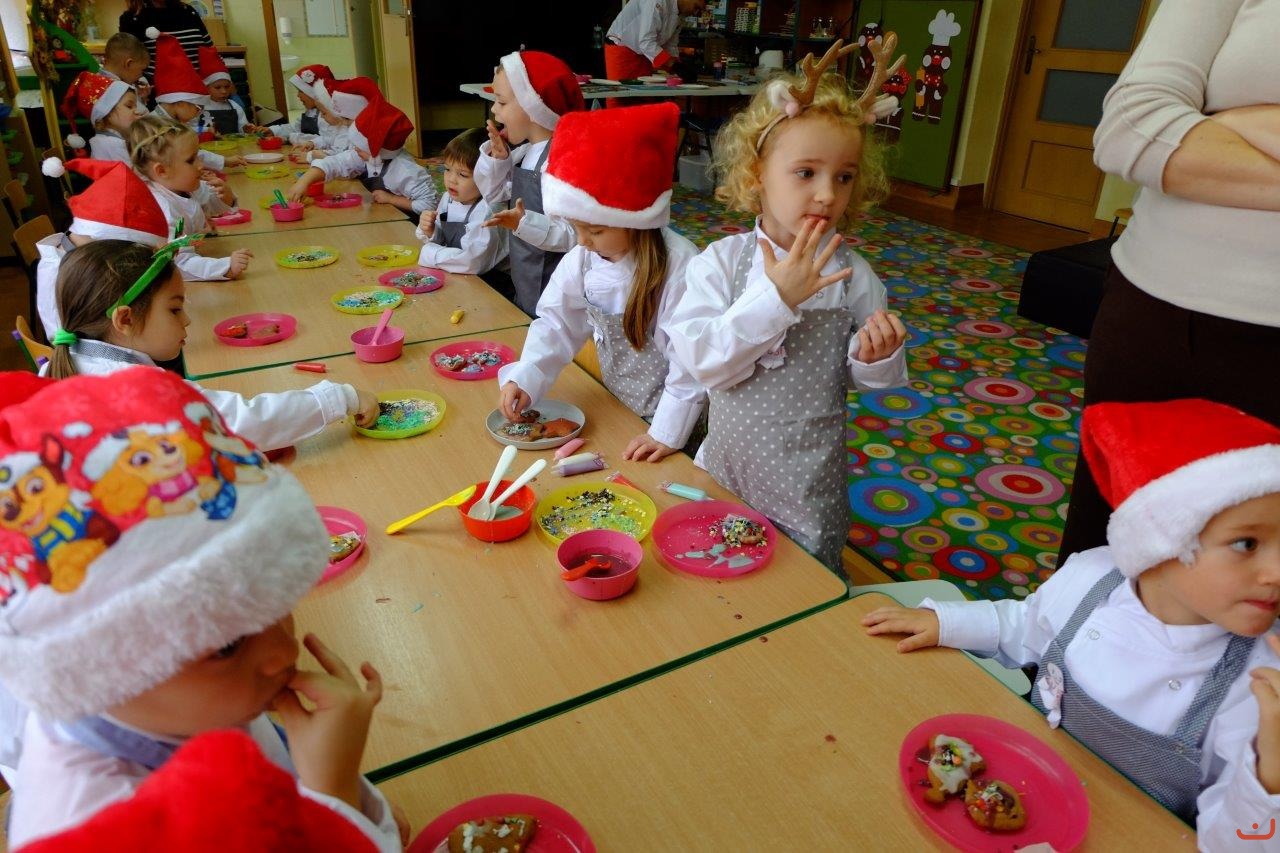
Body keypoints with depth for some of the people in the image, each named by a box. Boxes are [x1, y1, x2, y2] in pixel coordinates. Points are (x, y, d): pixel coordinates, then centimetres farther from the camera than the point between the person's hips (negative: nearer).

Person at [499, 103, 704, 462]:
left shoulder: (677, 266, -24)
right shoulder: (581, 260, -5)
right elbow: (558, 324, 2)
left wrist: (668, 432, -22)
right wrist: (524, 379, -13)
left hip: (663, 422, -5)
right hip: (616, 412, 6)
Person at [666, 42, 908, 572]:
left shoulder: (852, 275, -10)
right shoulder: (720, 262, -13)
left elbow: (872, 378, 1)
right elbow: (701, 360, -23)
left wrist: (876, 357, -22)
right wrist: (774, 299, -29)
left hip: (808, 483, 0)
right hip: (727, 467, 1)